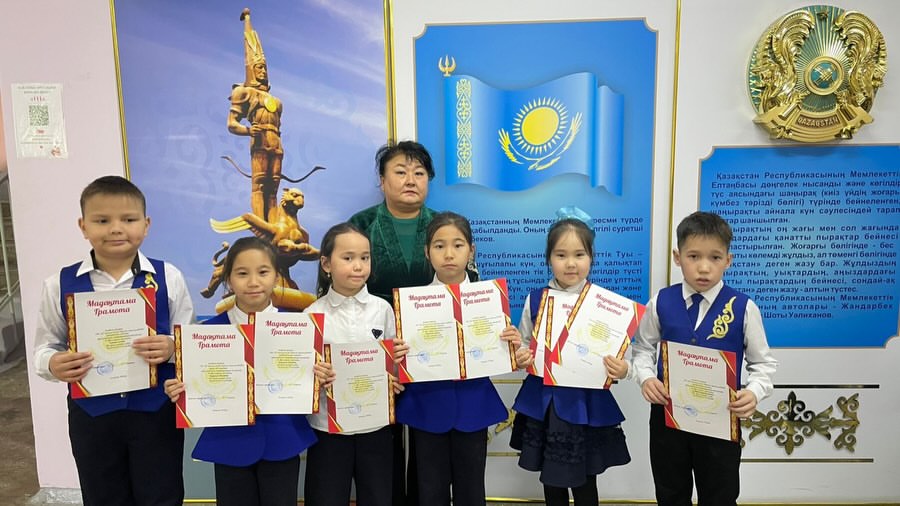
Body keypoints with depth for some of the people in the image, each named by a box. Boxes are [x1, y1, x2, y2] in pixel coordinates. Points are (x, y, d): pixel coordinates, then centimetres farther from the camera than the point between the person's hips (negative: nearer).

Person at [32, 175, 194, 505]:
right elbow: (44, 348, 3)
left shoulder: (167, 277, -6)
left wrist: (171, 348, -23)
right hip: (91, 414, 2)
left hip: (156, 410, -1)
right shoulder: (60, 284, -3)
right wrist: (54, 365, -19)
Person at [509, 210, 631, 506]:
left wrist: (620, 371, -25)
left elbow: (615, 357, -4)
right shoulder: (535, 300, -1)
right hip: (543, 402, 2)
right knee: (551, 482, 16)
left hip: (586, 404, -2)